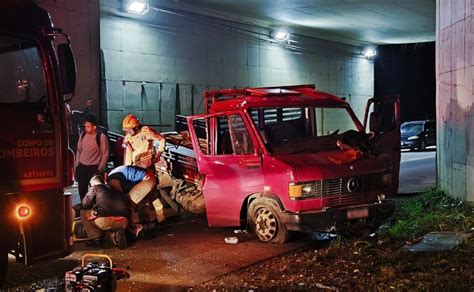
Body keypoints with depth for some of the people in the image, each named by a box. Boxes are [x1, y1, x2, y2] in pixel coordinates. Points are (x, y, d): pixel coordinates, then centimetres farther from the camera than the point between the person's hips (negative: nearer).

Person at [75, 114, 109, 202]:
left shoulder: (101, 137, -11)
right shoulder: (83, 135, 4)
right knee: (82, 189, 10)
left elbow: (105, 154, -8)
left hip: (94, 168, -5)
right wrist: (77, 165, 9)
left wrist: (100, 169, -10)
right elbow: (79, 150, 13)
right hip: (82, 167, 5)